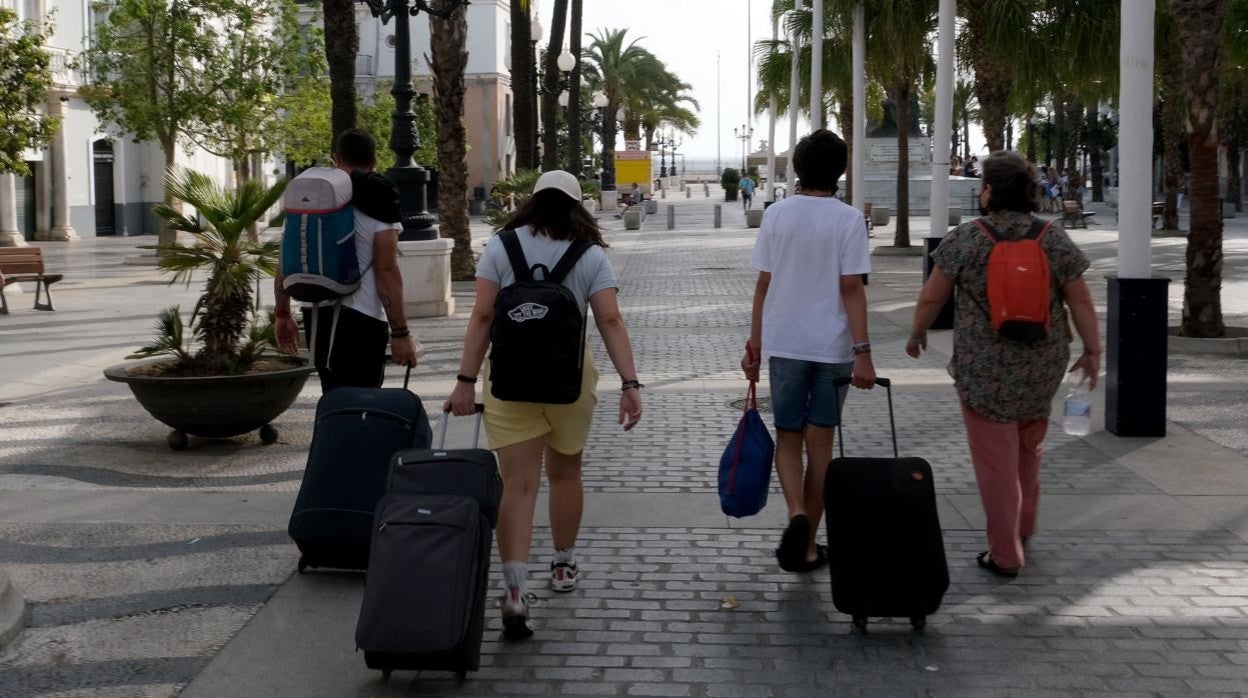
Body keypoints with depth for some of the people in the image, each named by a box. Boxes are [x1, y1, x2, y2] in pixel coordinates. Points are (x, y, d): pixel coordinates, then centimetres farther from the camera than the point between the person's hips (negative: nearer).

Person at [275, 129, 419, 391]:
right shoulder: (378, 203, -7)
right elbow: (386, 272, -13)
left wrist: (282, 314, 19)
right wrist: (400, 333, -11)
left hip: (315, 315, 6)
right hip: (361, 319, -6)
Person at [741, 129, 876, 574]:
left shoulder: (776, 215, -1)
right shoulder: (848, 219, -7)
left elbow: (763, 284, 1)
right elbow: (851, 288, -12)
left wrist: (754, 342, 9)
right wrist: (862, 351, -10)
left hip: (784, 343, 1)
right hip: (833, 346, -1)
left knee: (788, 438, 12)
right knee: (819, 442, 8)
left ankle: (797, 513, -14)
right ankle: (807, 545, 12)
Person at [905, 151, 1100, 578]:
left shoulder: (965, 239, -10)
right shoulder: (1054, 239, -2)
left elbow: (932, 297, -3)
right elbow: (1080, 301, 0)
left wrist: (917, 333, 13)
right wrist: (1092, 350, 10)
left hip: (984, 366, -4)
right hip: (1042, 365, 4)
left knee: (995, 458, 4)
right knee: (1028, 447, 24)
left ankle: (1005, 555, 9)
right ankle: (1023, 527, 36)